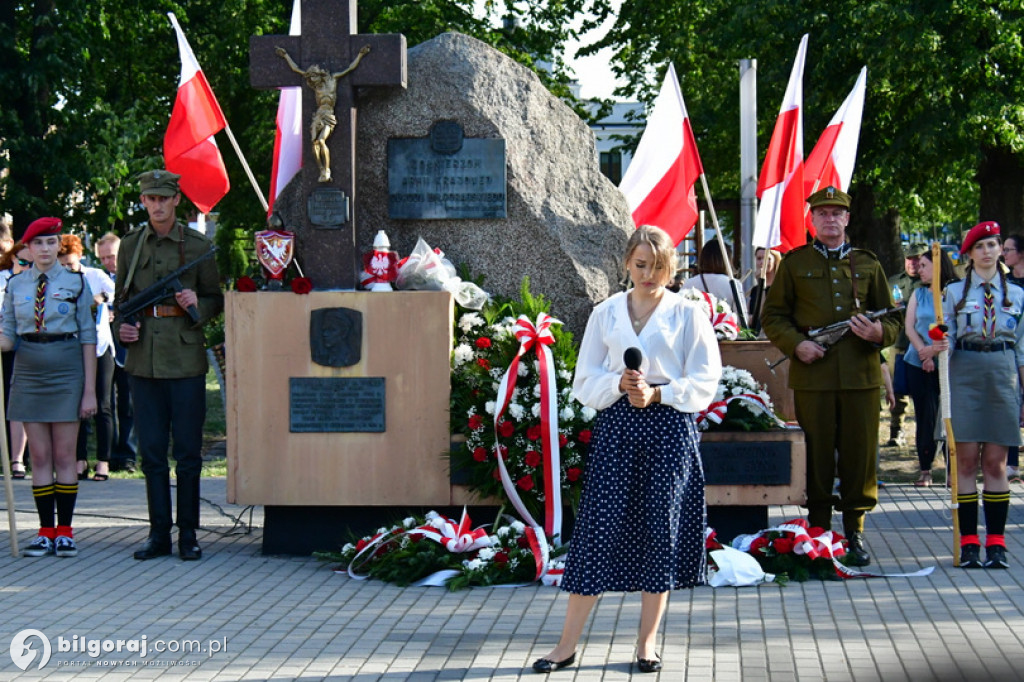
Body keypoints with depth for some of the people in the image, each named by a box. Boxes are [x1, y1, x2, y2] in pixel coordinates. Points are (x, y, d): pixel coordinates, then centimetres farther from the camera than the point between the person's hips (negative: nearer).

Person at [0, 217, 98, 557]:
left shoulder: (76, 283, -1)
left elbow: (89, 337, -1)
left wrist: (90, 390, -5)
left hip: (66, 374, -2)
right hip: (29, 373, 2)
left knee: (64, 455, 1)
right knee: (40, 456, 4)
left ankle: (65, 531, 7)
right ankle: (45, 531, 9)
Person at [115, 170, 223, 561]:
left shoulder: (198, 246, 2)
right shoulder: (131, 245, 10)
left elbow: (216, 301, 8)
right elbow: (121, 297, 18)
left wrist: (196, 304, -13)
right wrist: (121, 326, -1)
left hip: (186, 360, -3)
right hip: (144, 361, 3)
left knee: (188, 452, 0)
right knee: (152, 452, 5)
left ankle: (188, 536, 7)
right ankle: (159, 534, 12)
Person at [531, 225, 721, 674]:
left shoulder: (687, 315, 4)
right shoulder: (605, 314, 10)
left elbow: (704, 382, 0)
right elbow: (585, 382, 8)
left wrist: (657, 393, -13)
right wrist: (619, 383, -11)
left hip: (670, 427, -1)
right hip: (616, 425, 1)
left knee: (662, 527, 1)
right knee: (601, 526, -3)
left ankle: (647, 641, 14)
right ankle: (567, 644, 1)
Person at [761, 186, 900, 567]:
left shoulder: (867, 264, 14)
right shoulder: (794, 263, 10)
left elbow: (892, 319, 16)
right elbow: (773, 316, 8)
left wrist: (879, 332, -8)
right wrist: (796, 344, -10)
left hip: (861, 374, 1)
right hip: (812, 375, -1)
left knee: (860, 451, 1)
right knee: (816, 454, 0)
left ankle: (855, 531, 12)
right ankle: (818, 531, 10)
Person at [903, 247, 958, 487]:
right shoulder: (918, 294, 12)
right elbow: (909, 326, 6)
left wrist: (934, 350, -15)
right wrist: (924, 352, -8)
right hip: (920, 365, 4)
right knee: (925, 418, 5)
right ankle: (925, 471, 8)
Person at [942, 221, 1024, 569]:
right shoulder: (955, 292, 8)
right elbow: (946, 341, 6)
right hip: (965, 374, -1)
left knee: (995, 462, 1)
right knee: (967, 459, -3)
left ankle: (996, 542, 5)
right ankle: (969, 542, 1)